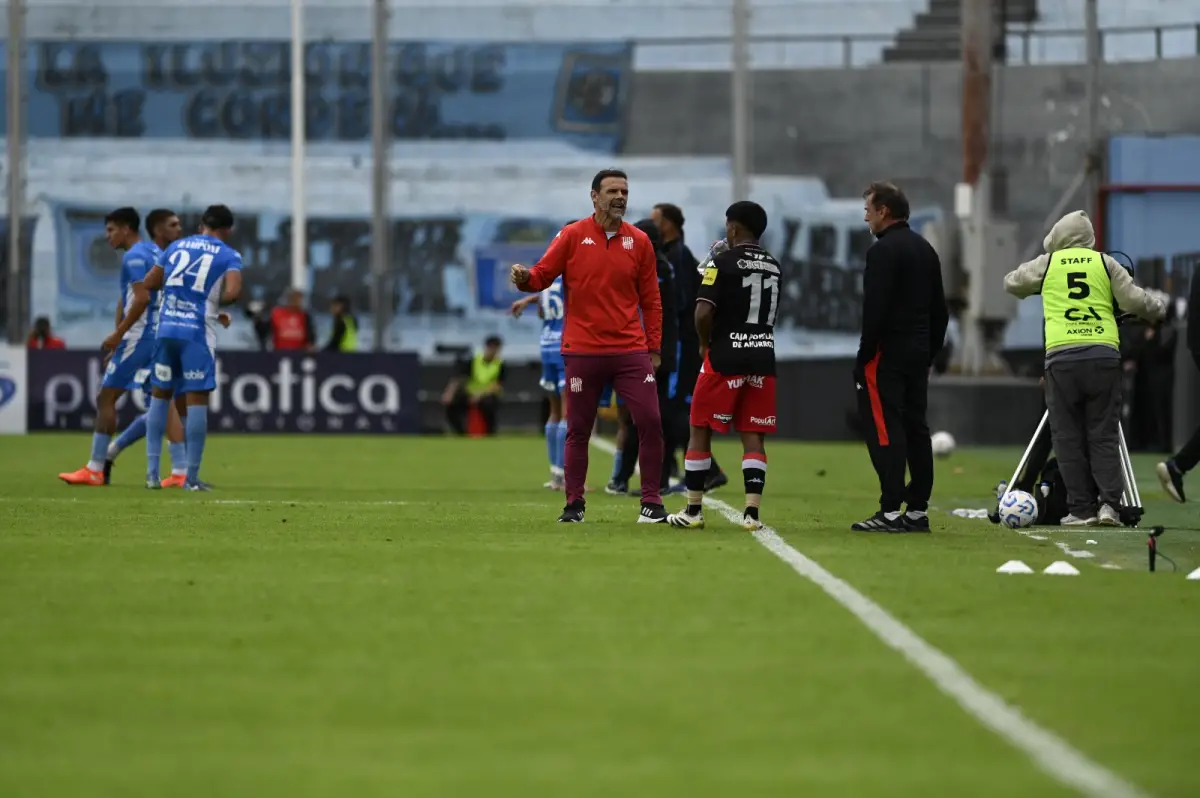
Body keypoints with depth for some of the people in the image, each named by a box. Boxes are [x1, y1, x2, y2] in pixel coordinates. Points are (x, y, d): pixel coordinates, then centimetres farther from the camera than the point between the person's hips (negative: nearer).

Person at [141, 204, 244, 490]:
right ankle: (192, 478, 0)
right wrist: (217, 302, 5)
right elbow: (232, 292, -15)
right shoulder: (229, 256, 1)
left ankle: (152, 471, 11)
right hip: (198, 331, -4)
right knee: (197, 400, 1)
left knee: (160, 395, 15)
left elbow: (149, 283, 19)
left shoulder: (176, 247, 14)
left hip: (166, 327, 4)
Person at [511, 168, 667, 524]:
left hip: (630, 351, 1)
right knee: (578, 430, 3)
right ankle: (574, 505, 14)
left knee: (650, 422, -7)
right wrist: (525, 278, -23)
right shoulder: (572, 236, 1)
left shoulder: (639, 241, 6)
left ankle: (651, 503, 2)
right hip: (583, 352, -1)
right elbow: (542, 275, 1)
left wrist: (654, 348, 5)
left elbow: (650, 300, 9)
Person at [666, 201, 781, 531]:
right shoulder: (774, 266, 10)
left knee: (700, 430, 6)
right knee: (753, 436, 5)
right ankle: (752, 510, -5)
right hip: (763, 357, 5)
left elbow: (703, 312, -16)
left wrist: (705, 343, 1)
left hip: (725, 357, -5)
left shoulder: (723, 263, -9)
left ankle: (693, 510, 9)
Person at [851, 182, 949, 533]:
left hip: (888, 355, -9)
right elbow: (940, 310, 18)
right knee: (916, 428, 10)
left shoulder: (883, 251, -12)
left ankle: (891, 512, -13)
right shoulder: (926, 250, 16)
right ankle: (918, 510, 12)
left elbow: (875, 310, -18)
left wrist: (864, 357, -14)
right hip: (919, 352, 9)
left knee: (884, 431, -9)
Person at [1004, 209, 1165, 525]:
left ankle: (1081, 508, 1)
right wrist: (1158, 309, 26)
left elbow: (1012, 283, 24)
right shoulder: (1104, 262, 11)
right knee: (1104, 435, 5)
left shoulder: (1047, 263, 11)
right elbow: (1134, 300, 7)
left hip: (1062, 356, -1)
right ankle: (1110, 503, -8)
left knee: (1069, 438, 4)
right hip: (1104, 354, 1)